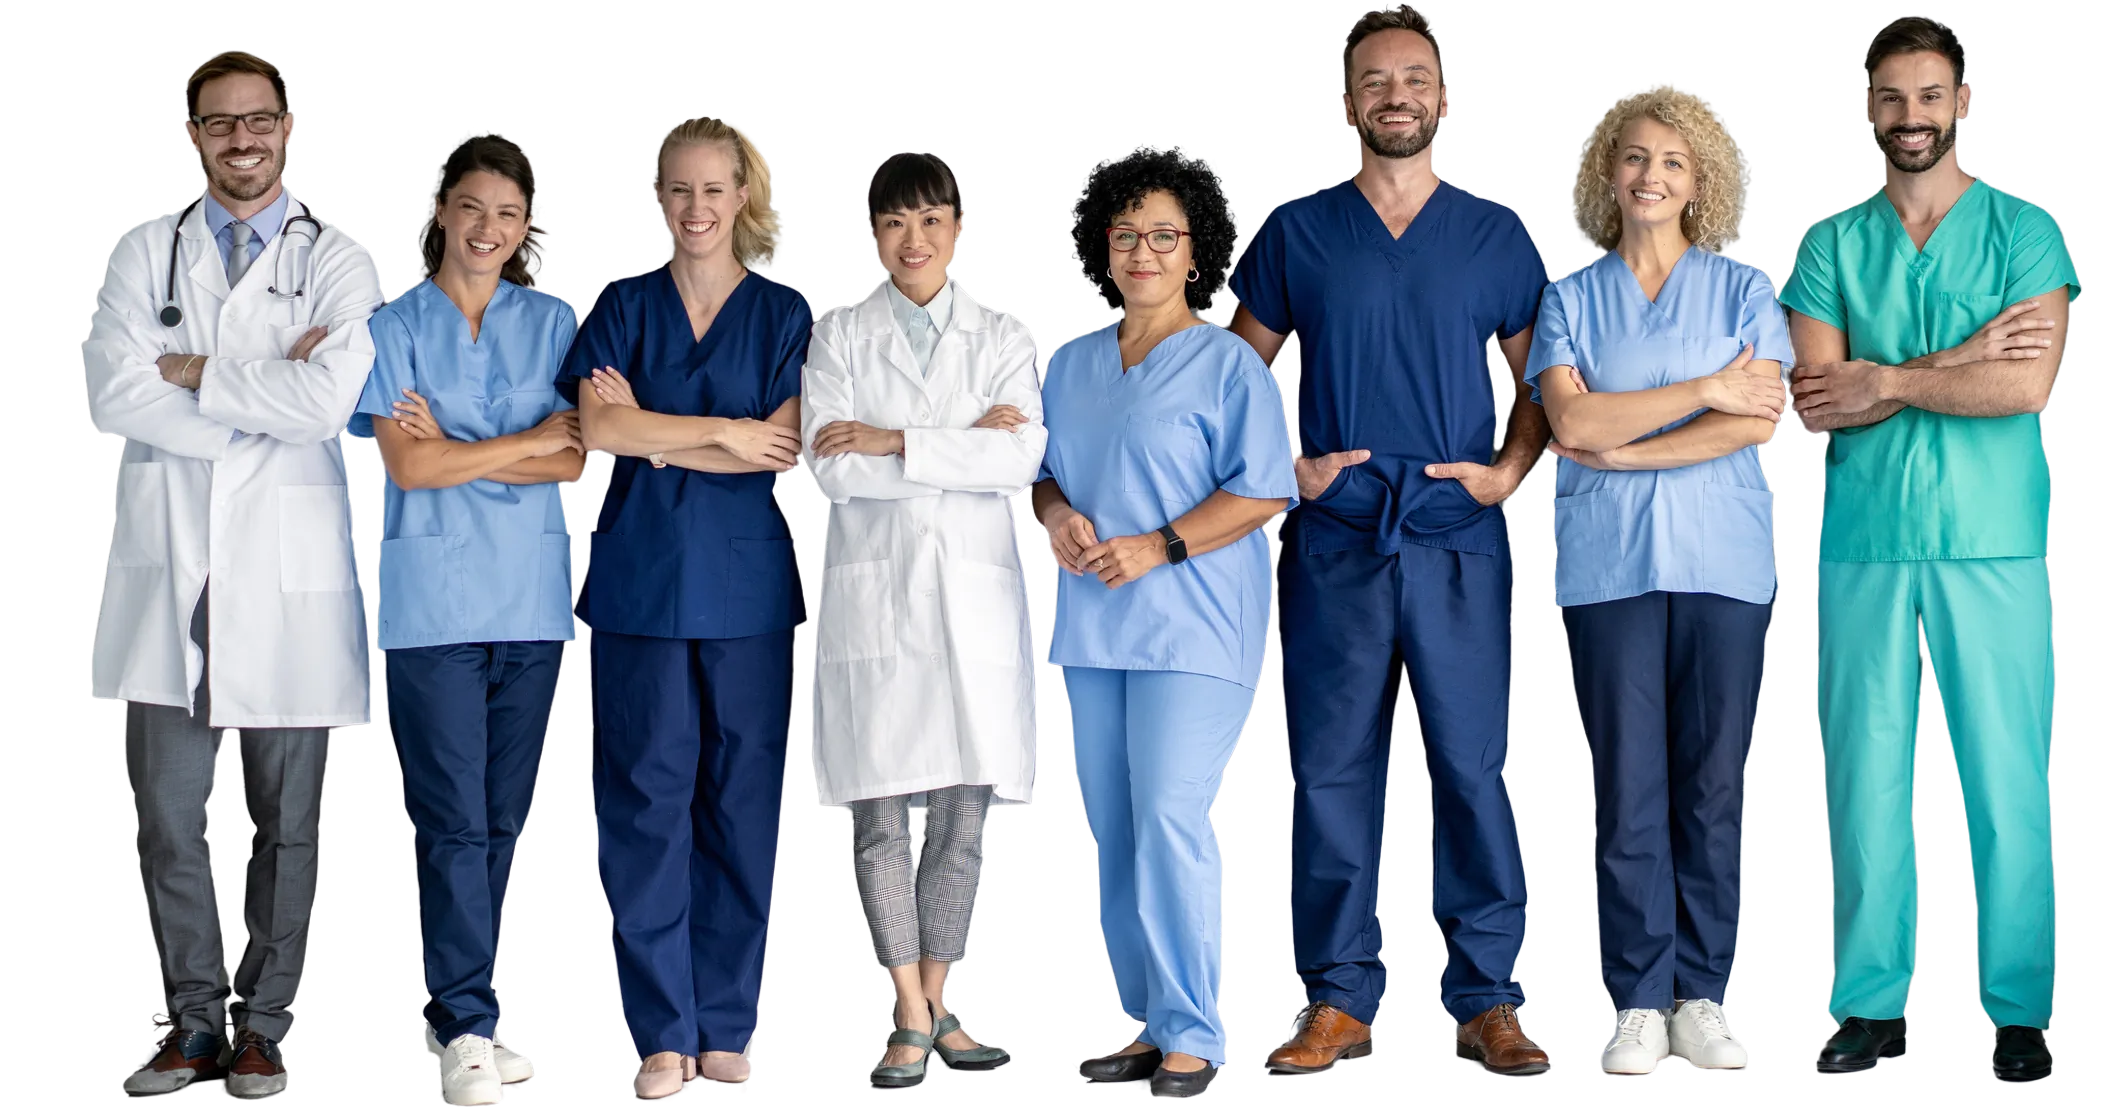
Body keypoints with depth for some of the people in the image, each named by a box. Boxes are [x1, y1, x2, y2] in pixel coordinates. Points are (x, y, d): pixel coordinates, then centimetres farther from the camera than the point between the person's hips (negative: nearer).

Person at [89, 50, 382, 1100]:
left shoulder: (339, 261, 4)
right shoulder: (143, 254, 11)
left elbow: (330, 400, -12)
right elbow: (113, 394, -5)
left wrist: (198, 374, -6)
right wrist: (262, 395, -8)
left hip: (290, 575, -1)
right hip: (168, 570, 1)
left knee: (285, 824, 4)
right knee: (168, 817, 1)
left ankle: (261, 1025, 14)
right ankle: (192, 1021, 13)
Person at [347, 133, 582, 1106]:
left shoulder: (554, 323, 11)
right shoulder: (396, 326, 4)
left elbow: (579, 461, 1)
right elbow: (408, 465, -6)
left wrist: (461, 453, -9)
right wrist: (535, 440, -4)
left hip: (532, 598, 3)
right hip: (432, 599, -3)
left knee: (502, 818, 6)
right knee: (453, 820, -6)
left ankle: (461, 1007, 16)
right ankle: (466, 1028, -3)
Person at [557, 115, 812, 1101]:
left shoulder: (784, 314, 6)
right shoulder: (625, 306, 7)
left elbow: (785, 451, -6)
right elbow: (598, 428, -8)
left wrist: (654, 435, -7)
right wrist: (726, 433, -10)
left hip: (747, 583, 0)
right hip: (640, 579, 0)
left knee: (741, 799, 2)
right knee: (646, 798, -1)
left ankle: (725, 1027, 13)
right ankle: (663, 1033, 7)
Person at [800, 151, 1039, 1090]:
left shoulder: (1004, 338, 10)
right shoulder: (838, 337, 7)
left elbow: (1019, 460, -7)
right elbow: (829, 468, -7)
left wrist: (894, 442, -10)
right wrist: (961, 446, -8)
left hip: (975, 591, 1)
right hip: (874, 590, -1)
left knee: (962, 811, 4)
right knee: (878, 811, -3)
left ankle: (935, 1004, 14)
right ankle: (911, 1017, 2)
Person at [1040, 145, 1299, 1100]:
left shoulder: (1227, 364, -3)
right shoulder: (1072, 364, 15)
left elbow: (1263, 493, -9)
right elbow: (1043, 472, 21)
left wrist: (1157, 547, -17)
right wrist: (1058, 515, -2)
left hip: (1192, 627, -6)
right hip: (1094, 628, 7)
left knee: (1170, 824, -14)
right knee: (1112, 832, 7)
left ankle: (1192, 1037, -7)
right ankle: (1151, 1023, 15)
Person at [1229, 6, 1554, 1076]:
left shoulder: (1497, 236, 10)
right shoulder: (1295, 233, 8)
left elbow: (1538, 380, 14)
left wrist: (1511, 468, -3)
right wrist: (1287, 464, -3)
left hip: (1459, 540, 0)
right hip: (1334, 539, 0)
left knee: (1474, 767, -2)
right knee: (1332, 769, 2)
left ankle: (1485, 999, 7)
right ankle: (1338, 1000, 10)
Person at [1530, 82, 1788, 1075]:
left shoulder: (1742, 289, 9)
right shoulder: (1571, 297, 10)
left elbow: (1756, 421, -4)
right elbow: (1572, 418, -6)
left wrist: (1623, 448, -7)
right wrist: (1707, 391, -8)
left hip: (1723, 562, 0)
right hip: (1607, 565, 0)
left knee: (1712, 784, 1)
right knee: (1628, 788, -1)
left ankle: (1701, 1000, 8)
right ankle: (1639, 1005, 4)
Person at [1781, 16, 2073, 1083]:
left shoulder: (2023, 229, 4)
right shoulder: (1832, 243, 9)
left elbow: (2029, 385, -10)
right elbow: (1814, 401, -4)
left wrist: (1887, 380, -8)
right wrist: (1964, 361, -11)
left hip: (1993, 547, -2)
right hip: (1863, 546, 2)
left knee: (2008, 780, -1)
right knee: (1864, 777, 4)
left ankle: (2020, 1011, 8)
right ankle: (1874, 1003, 13)